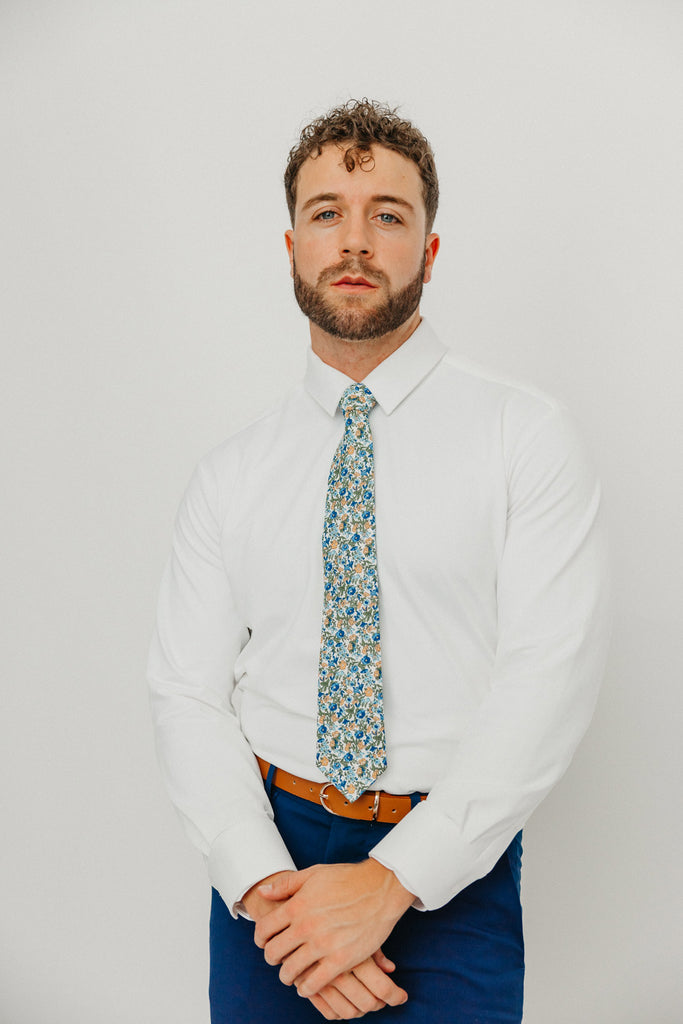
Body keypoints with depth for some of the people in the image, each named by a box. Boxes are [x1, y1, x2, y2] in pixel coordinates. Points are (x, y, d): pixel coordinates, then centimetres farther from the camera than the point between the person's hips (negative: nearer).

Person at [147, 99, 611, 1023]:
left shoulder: (526, 435, -6)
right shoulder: (230, 476, 3)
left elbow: (550, 676, -14)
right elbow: (187, 692, -1)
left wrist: (390, 880, -19)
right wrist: (264, 885, -15)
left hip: (450, 869, -2)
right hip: (271, 842, 2)